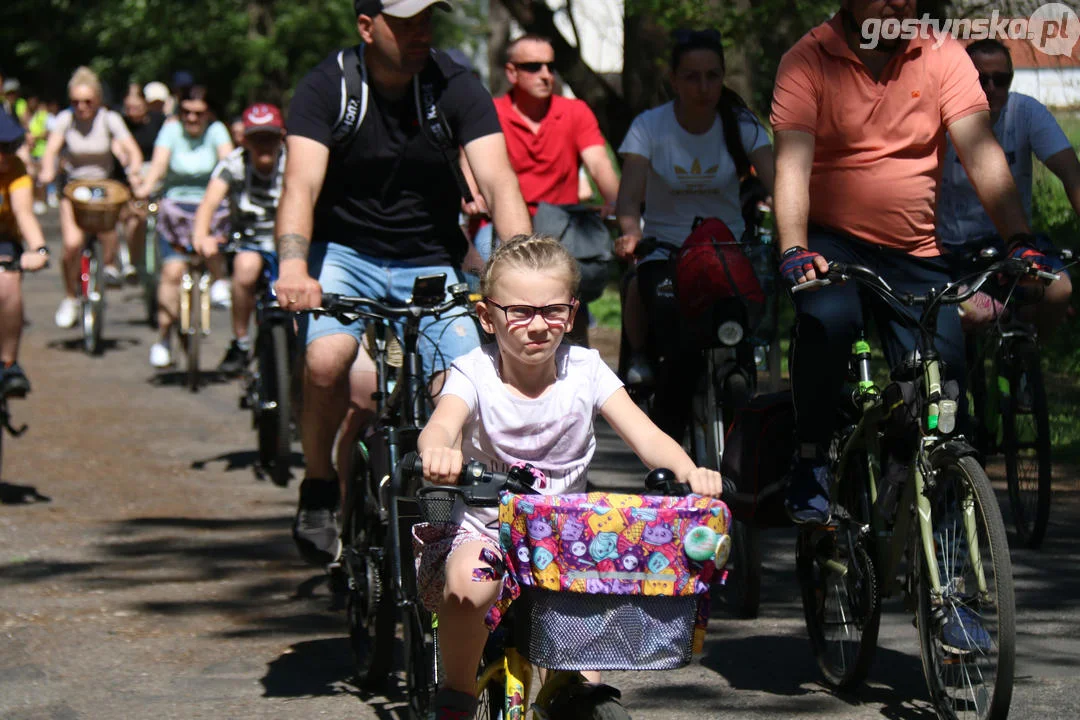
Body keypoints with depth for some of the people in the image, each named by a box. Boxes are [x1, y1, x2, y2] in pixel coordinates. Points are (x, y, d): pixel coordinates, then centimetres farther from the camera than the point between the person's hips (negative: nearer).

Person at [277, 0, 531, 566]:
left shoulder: (457, 89, -10)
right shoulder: (327, 89, -12)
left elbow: (498, 184, -20)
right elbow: (301, 185, -24)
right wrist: (293, 268, -43)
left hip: (431, 264, 2)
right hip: (345, 254, -2)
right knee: (327, 362, -30)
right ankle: (319, 488, -3)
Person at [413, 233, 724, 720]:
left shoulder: (584, 371, -3)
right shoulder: (474, 374, -11)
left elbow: (644, 435, -13)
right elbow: (440, 424, -33)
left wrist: (688, 471, -36)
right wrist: (437, 451, -59)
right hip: (477, 526, -3)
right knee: (469, 583, -34)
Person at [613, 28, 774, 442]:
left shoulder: (741, 125, -1)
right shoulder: (650, 127, -4)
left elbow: (775, 182, -16)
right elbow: (630, 193, -18)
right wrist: (630, 232, -40)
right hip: (665, 249, -1)